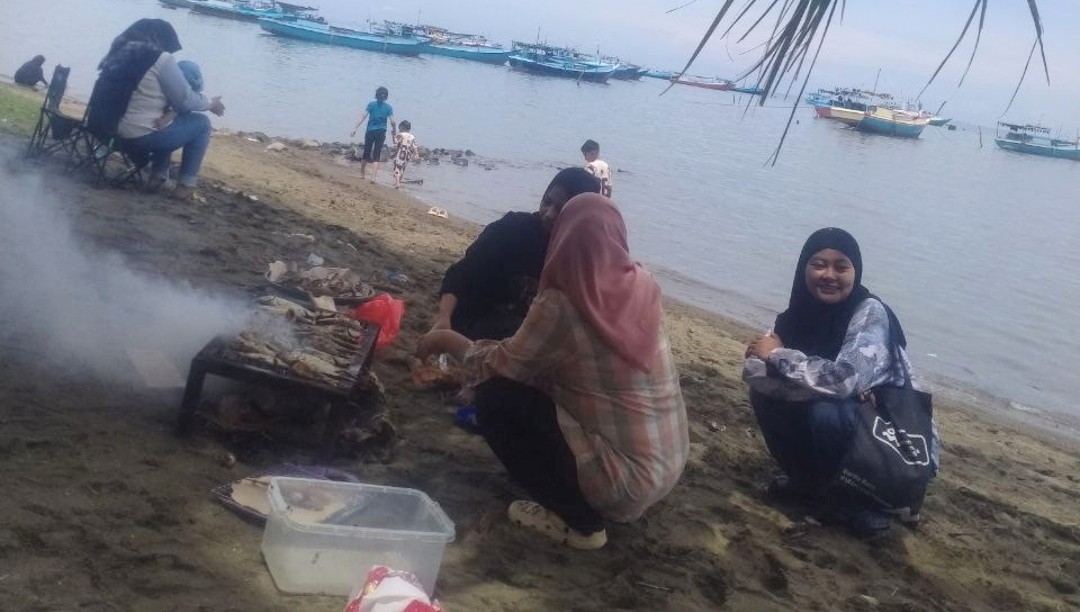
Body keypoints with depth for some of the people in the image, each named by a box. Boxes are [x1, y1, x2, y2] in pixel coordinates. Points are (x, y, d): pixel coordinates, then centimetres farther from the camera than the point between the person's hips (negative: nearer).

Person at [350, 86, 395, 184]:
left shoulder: (371, 104, -1)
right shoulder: (388, 107, -1)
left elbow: (363, 116, -8)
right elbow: (392, 121, -7)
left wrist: (355, 128, -9)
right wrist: (395, 130, 12)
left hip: (370, 131, 0)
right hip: (381, 132, 0)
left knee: (366, 153, 13)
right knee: (376, 156, 2)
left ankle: (362, 174, 26)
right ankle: (373, 177, -7)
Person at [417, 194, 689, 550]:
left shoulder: (562, 305, -19)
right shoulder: (641, 286, 0)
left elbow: (497, 367, -5)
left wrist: (446, 340, 12)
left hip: (627, 477, -7)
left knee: (495, 402, -2)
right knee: (539, 378, 19)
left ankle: (580, 520, 4)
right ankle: (591, 507, 18)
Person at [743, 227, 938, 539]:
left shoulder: (870, 313, -22)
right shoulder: (799, 312, -5)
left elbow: (844, 379, -37)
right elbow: (752, 370, -13)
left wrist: (777, 355, -24)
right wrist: (814, 379, -29)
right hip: (844, 426, 6)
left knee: (827, 412, -32)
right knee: (763, 391, -9)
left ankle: (858, 501, -7)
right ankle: (810, 482, 10)